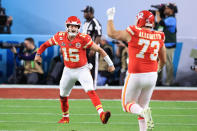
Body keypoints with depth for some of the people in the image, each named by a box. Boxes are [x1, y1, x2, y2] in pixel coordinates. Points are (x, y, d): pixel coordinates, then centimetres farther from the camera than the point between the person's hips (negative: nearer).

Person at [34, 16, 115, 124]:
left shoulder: (83, 38, -21)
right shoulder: (60, 37, -11)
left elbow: (99, 50, -14)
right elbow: (46, 44, 8)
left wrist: (110, 64, -11)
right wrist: (38, 54, 6)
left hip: (82, 69, -4)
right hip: (68, 70, 4)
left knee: (91, 91, -25)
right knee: (63, 95, 14)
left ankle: (102, 114, -36)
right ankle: (65, 117, 38)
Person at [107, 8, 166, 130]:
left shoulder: (133, 33, -9)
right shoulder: (159, 37, 4)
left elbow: (112, 33, 2)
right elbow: (163, 60, 14)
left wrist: (110, 17, 17)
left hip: (136, 76, -4)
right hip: (152, 75, 4)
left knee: (128, 104, 9)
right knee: (143, 105, 17)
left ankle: (143, 112, -23)